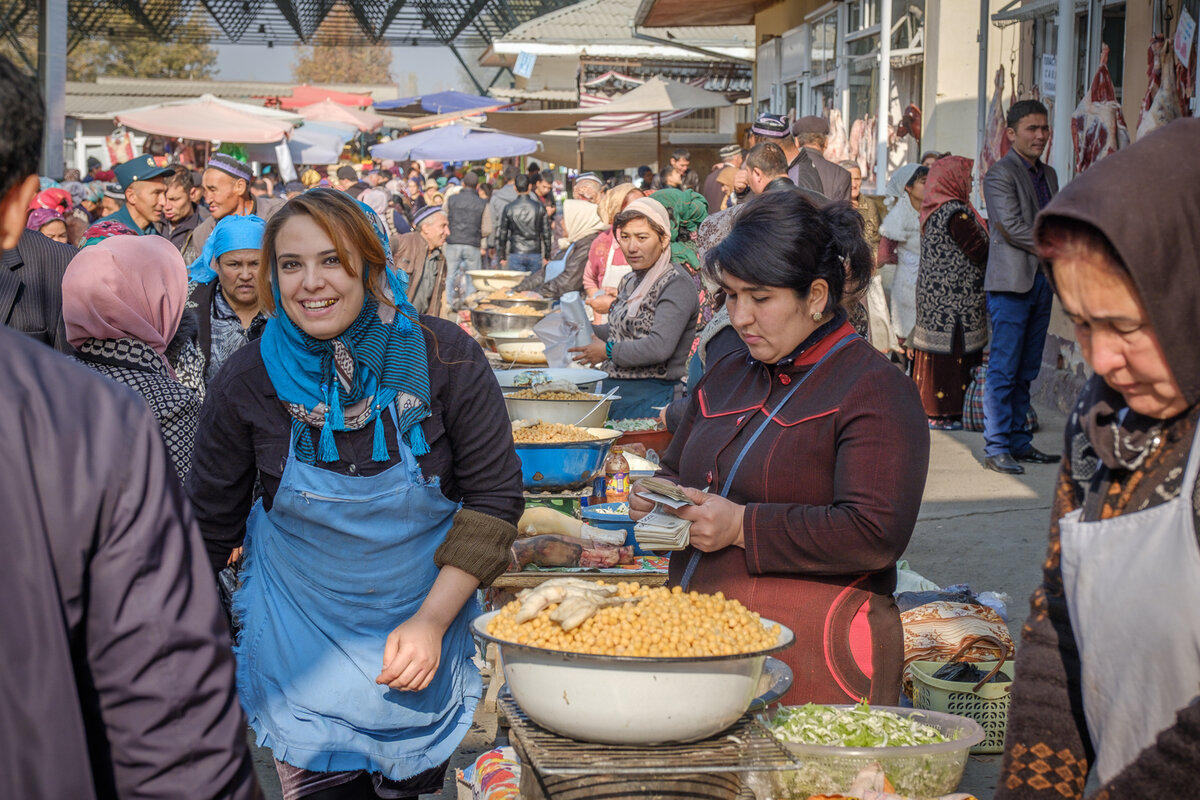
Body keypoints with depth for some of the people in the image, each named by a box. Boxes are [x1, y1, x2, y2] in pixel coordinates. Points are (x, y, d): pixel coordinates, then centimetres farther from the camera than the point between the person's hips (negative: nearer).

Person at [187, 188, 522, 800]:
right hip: (302, 652, 0)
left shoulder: (444, 358, -14)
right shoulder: (247, 381, -11)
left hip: (424, 643, 0)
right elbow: (210, 525, 0)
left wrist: (431, 621, -16)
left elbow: (494, 498, -9)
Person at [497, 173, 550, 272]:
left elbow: (502, 233, 4)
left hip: (516, 254, -1)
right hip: (535, 255, 1)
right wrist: (546, 256, 13)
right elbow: (546, 234, 4)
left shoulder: (508, 208, -1)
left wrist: (502, 257, 12)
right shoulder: (539, 207, 0)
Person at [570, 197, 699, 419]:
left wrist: (609, 351, -13)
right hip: (614, 391, 8)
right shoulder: (631, 281, 15)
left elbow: (660, 348, -24)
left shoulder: (676, 283, -13)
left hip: (650, 398, -8)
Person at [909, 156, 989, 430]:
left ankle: (927, 407, 20)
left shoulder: (932, 210, 11)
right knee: (952, 353, -4)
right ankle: (943, 414, -1)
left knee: (935, 351, 13)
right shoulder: (956, 213, -18)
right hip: (955, 296, -9)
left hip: (933, 293, 9)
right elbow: (980, 254, -17)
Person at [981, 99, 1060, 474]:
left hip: (1042, 282, 8)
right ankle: (996, 447, -3)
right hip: (1012, 282, -8)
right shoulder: (1000, 174, -7)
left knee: (1026, 370, 11)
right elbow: (1013, 228, -15)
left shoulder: (1049, 174, 18)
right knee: (1004, 368, -6)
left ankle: (1018, 440, 16)